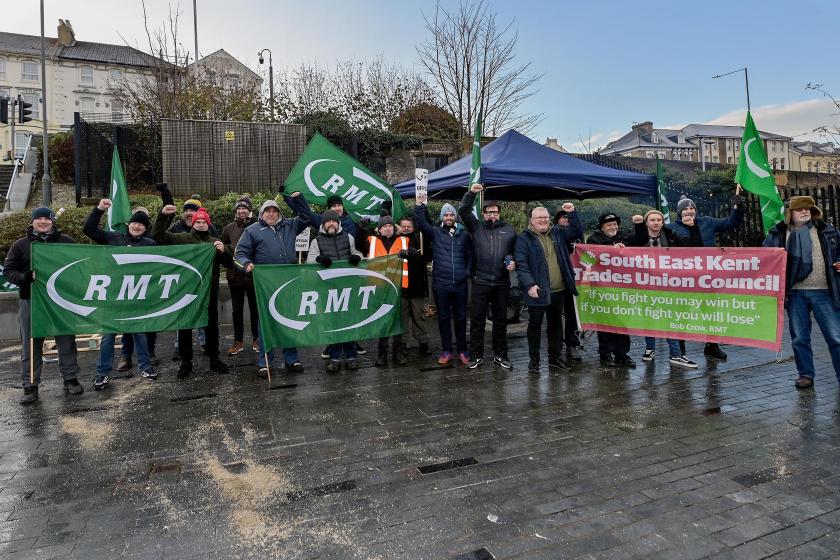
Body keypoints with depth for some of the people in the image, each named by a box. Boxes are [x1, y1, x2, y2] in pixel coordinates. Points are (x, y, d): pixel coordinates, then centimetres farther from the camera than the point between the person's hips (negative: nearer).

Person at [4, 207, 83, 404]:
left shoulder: (67, 242, 7)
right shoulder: (20, 245, 7)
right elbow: (8, 271, 4)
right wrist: (25, 277, -16)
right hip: (31, 301, 0)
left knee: (67, 341, 7)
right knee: (31, 345, 5)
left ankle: (70, 379, 18)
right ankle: (30, 386, 15)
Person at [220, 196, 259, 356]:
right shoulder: (229, 228, 9)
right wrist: (232, 250, -4)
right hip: (234, 274, 3)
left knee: (255, 307, 8)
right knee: (237, 309, 10)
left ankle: (256, 339, 21)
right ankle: (238, 341, 20)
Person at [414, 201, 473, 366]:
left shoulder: (464, 234, 7)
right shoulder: (435, 232, 5)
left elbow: (470, 254, 8)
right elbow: (420, 221, -7)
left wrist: (468, 271, -3)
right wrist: (421, 204, -14)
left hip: (460, 283, 0)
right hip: (440, 284, 0)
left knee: (460, 317, 8)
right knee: (443, 318, 8)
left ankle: (462, 350, 20)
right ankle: (446, 351, 19)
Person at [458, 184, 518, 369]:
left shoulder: (509, 229, 10)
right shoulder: (476, 227, 6)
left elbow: (516, 251, 12)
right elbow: (463, 211, -4)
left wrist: (513, 262, -7)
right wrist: (471, 193, -15)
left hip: (502, 283, 2)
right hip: (480, 282, -1)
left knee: (500, 320, 11)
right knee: (477, 319, 3)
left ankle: (500, 355, 23)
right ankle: (476, 355, 14)